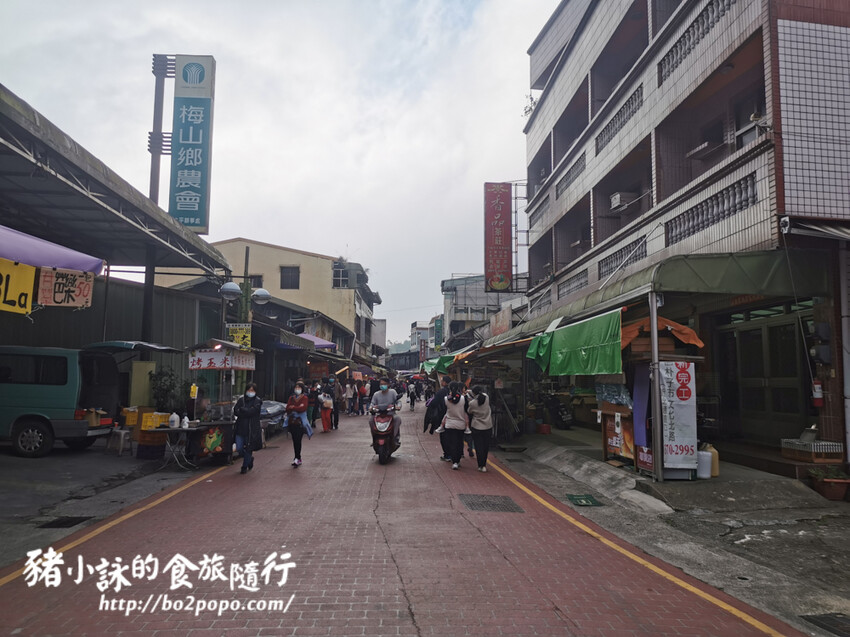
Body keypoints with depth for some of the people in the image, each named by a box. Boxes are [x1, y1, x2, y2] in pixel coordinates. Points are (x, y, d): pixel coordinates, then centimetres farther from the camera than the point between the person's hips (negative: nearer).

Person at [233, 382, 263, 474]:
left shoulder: (257, 401, -2)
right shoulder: (241, 399, 8)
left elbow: (251, 412, -15)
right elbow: (235, 412, -2)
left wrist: (241, 409, -5)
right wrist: (246, 412, -14)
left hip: (251, 429, -3)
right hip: (240, 428, 3)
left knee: (248, 449, 3)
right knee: (239, 449, 0)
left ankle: (244, 467, 23)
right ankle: (250, 458, 30)